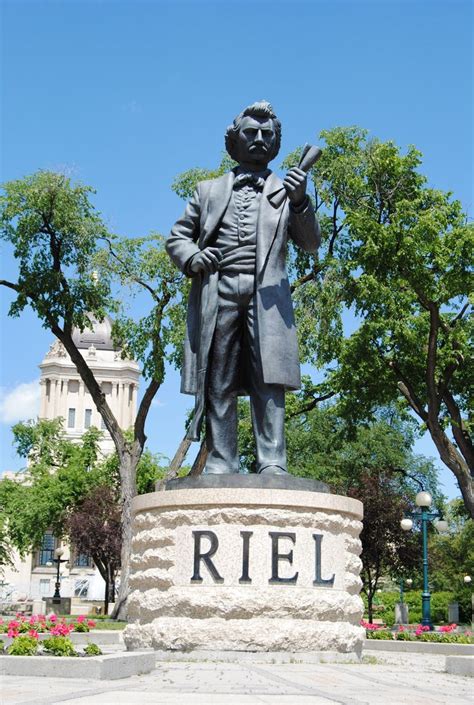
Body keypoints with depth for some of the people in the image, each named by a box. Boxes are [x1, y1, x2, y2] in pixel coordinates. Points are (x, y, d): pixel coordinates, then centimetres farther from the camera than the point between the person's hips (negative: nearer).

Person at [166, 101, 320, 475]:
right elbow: (177, 236, 22)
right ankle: (220, 466, -1)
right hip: (217, 292, 1)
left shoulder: (284, 191, 21)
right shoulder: (209, 190, 24)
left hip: (266, 293, -1)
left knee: (269, 379, -11)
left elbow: (311, 244, 10)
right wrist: (191, 257, -2)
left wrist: (300, 202, -8)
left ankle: (272, 464, -13)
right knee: (218, 384, -2)